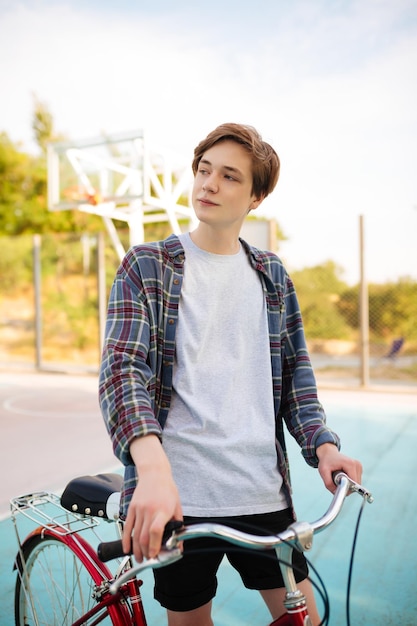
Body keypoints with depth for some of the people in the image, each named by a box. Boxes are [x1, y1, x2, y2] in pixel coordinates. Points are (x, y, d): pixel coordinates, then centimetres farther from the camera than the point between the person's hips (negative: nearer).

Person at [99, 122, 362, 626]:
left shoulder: (271, 275, 9)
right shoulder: (147, 266, -2)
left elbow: (294, 369, 12)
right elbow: (123, 369, -14)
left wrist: (323, 444, -5)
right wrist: (152, 468, -30)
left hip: (265, 493, 3)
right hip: (179, 495, -3)